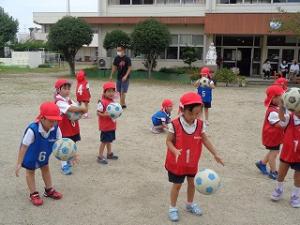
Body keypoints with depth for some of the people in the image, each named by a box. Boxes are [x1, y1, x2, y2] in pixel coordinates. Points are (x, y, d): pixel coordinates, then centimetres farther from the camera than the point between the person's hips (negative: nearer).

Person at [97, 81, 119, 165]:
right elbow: (98, 113, -18)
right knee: (104, 141, -1)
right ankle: (100, 157, 10)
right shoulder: (102, 102, -19)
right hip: (105, 126, -8)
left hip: (112, 125, 8)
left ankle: (109, 154, 35)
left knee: (109, 140, 20)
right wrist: (104, 115, -33)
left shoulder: (112, 101, 7)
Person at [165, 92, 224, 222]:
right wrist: (175, 151, -35)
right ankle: (173, 208, 27)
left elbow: (205, 140, 1)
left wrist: (215, 154, 1)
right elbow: (169, 141, -16)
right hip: (177, 162, -4)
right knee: (177, 185, 8)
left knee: (192, 183, 19)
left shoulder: (200, 124, -9)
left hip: (192, 162, 5)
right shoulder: (175, 125, -22)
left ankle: (190, 204, 42)